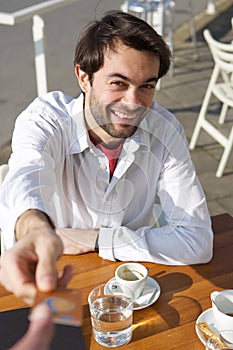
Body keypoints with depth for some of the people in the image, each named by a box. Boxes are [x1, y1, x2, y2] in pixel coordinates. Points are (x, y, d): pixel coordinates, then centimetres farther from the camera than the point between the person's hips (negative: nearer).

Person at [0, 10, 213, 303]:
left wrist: (95, 238, -18)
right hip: (57, 282, -1)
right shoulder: (45, 118, -17)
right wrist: (36, 228, -62)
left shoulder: (165, 131, -13)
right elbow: (26, 179, -39)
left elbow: (197, 240, -16)